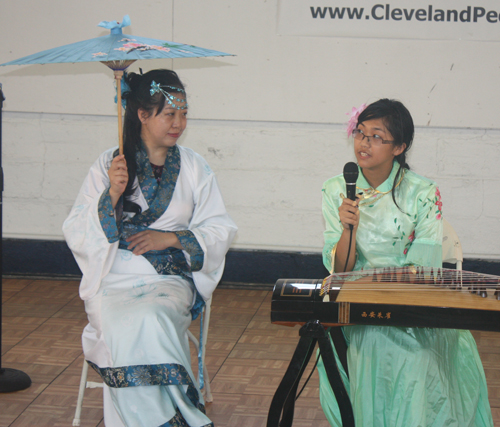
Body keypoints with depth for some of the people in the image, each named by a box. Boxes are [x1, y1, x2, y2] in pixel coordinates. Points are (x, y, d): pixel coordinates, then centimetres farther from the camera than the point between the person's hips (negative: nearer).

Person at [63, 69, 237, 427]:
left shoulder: (194, 167, 11)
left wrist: (170, 238, -7)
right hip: (115, 279, 0)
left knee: (151, 320, -33)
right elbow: (76, 234, 2)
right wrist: (112, 194, -14)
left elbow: (222, 230, 9)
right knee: (127, 327, -33)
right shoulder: (109, 165, 6)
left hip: (172, 279, 1)